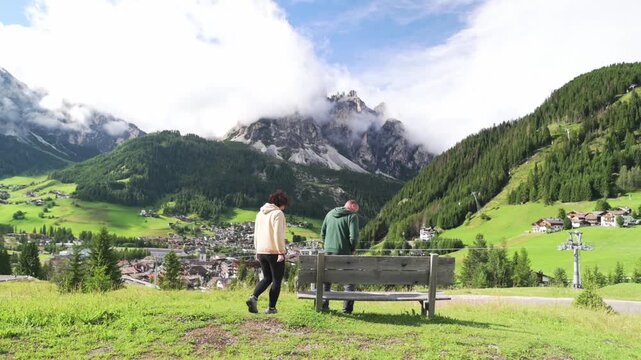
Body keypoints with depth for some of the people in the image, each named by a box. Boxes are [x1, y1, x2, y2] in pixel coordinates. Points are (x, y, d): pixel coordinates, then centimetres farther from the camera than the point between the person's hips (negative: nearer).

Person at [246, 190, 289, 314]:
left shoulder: (260, 213, 13)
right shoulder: (278, 213, -11)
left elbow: (256, 234, 16)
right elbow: (278, 235, -18)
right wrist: (281, 252, -17)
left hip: (261, 252, 7)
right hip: (274, 252, -7)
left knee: (267, 278, 18)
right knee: (276, 280, 6)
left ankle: (253, 297, -2)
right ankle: (271, 307, 7)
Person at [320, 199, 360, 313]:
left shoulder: (330, 214, 10)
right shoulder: (352, 216, -7)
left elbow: (322, 233, 12)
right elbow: (354, 237, -15)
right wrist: (352, 249, 0)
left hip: (328, 252, 5)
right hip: (343, 253, -5)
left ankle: (323, 304, 21)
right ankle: (347, 307, 4)